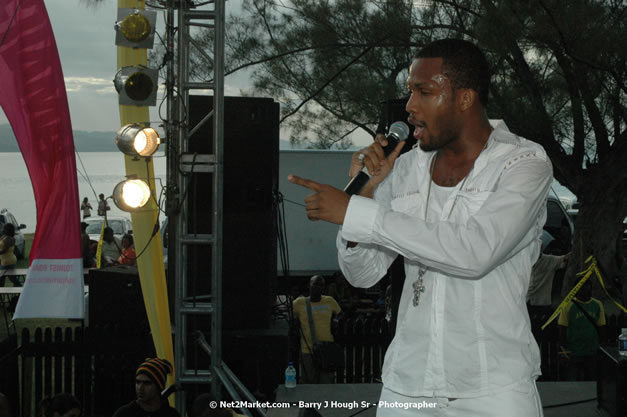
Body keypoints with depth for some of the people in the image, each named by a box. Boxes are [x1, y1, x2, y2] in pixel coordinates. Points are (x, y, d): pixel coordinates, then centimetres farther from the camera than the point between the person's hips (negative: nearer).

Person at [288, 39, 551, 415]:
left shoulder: (526, 164, -9)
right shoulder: (405, 169, 5)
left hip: (493, 385, -4)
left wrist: (356, 212, -24)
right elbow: (363, 274, 7)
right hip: (407, 381, 4)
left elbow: (477, 251, -25)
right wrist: (364, 193, -10)